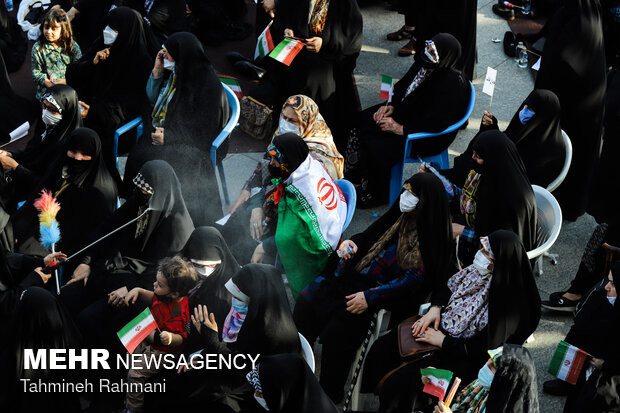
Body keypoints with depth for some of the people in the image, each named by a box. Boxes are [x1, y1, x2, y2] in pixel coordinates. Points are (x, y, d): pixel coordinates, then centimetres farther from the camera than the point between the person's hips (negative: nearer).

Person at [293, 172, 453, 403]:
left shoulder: (432, 238, -13)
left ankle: (329, 397, -7)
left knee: (338, 327, -24)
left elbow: (414, 280, -18)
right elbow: (370, 235, 24)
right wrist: (353, 243, 1)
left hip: (384, 297, -8)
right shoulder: (401, 218, 9)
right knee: (308, 299, -7)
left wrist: (370, 297, -23)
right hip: (356, 277, 8)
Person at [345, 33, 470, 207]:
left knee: (377, 147, -20)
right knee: (361, 121, -2)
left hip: (429, 138, -9)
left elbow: (435, 124, -29)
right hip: (405, 111, 9)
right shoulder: (423, 62, -5)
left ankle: (378, 194, 5)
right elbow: (403, 86, 12)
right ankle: (353, 176, 11)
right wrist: (392, 106, -5)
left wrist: (401, 129, -23)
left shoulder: (452, 85, -29)